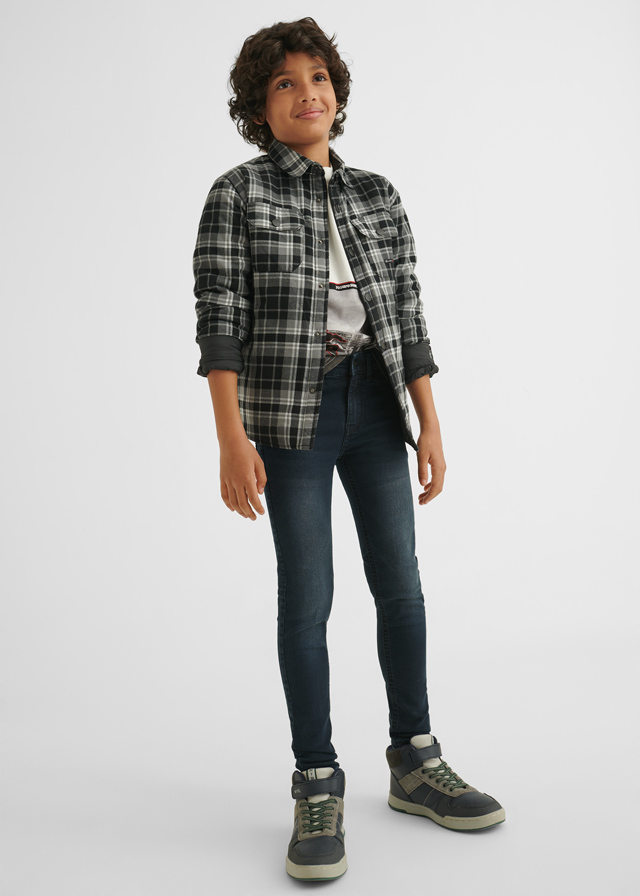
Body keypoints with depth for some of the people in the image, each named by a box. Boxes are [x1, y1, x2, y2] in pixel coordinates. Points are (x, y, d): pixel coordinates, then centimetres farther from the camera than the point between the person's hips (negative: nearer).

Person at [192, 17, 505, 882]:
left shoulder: (378, 194, 11)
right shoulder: (238, 193, -1)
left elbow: (407, 314, 9)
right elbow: (219, 319, -8)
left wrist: (430, 423, 3)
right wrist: (231, 439, -16)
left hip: (376, 404, 4)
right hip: (290, 408, -4)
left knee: (399, 581, 6)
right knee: (308, 595, -3)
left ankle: (415, 762, 23)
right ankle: (318, 788, 12)